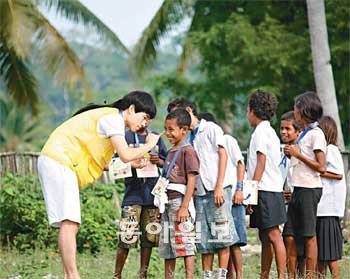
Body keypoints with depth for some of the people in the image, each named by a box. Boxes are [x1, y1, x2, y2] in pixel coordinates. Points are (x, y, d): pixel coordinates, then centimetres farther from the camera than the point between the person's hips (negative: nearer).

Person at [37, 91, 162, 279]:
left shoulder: (111, 118, 23)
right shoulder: (113, 117, -9)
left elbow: (101, 162, 18)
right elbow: (126, 155, -18)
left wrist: (132, 164, 16)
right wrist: (149, 145, -2)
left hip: (55, 163, 11)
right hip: (59, 162, -11)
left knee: (71, 225, 7)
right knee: (69, 223, -16)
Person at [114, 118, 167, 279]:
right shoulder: (125, 137, 5)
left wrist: (158, 161, -5)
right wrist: (131, 164, -16)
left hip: (152, 193, 4)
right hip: (133, 194, -4)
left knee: (149, 237, 4)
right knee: (127, 237, -11)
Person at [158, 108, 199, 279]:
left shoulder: (187, 151, -7)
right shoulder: (171, 152, 19)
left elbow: (191, 180, -13)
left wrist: (184, 206, -20)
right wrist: (161, 206, 19)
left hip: (180, 200, -9)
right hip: (168, 202, 9)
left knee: (184, 243, -11)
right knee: (167, 246, 9)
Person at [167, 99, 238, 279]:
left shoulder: (211, 129, 2)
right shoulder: (190, 138, 22)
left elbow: (222, 155, -6)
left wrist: (219, 186, -14)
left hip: (217, 190, -7)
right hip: (200, 193, 7)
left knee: (221, 235, -6)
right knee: (204, 240, 4)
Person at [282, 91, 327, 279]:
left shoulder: (316, 134, -9)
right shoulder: (304, 134, 18)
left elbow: (321, 167, -15)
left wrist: (298, 154, -12)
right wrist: (291, 154, 6)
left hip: (309, 189, -9)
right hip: (298, 188, 9)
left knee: (309, 235, -5)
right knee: (289, 235, 5)